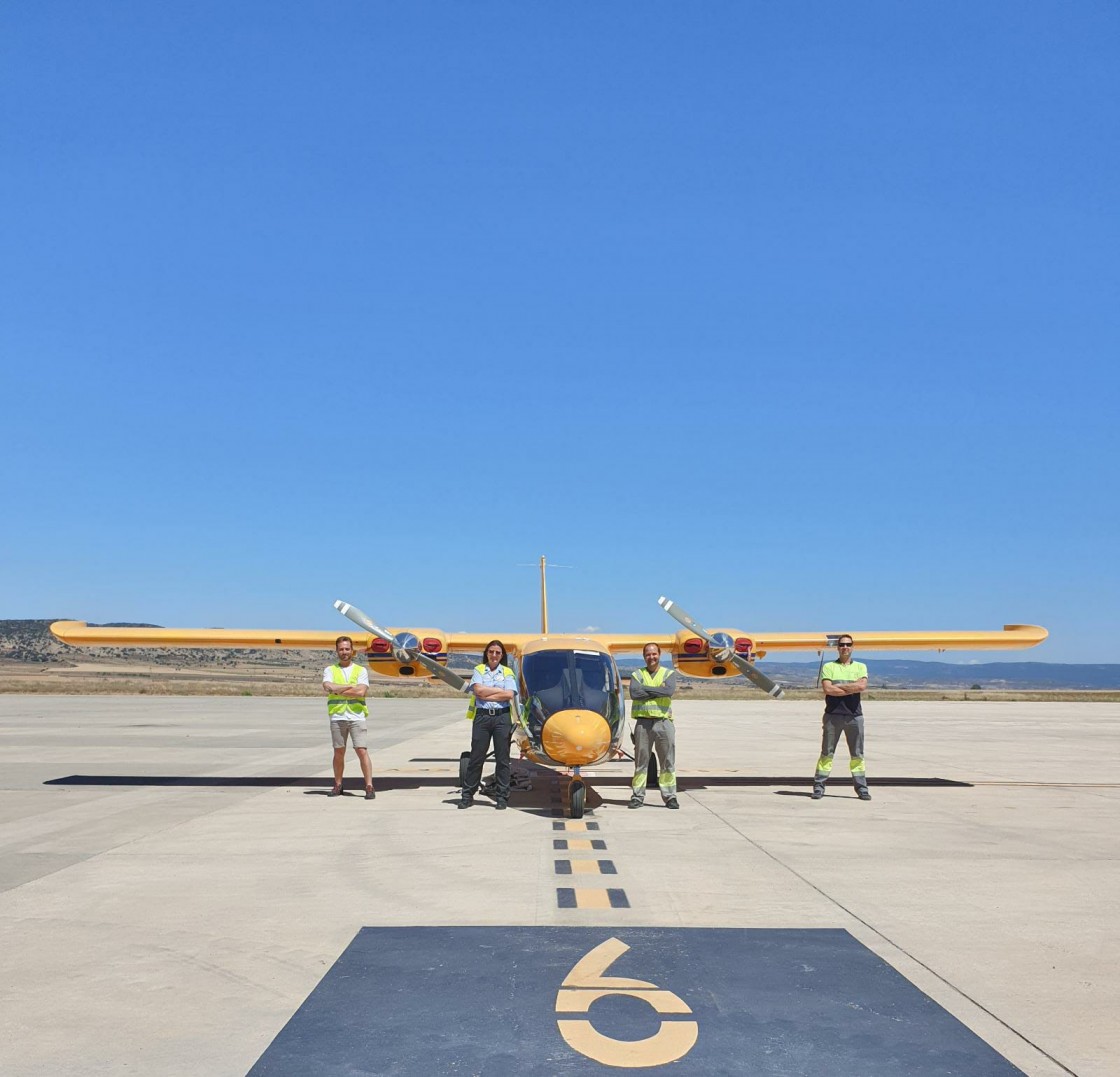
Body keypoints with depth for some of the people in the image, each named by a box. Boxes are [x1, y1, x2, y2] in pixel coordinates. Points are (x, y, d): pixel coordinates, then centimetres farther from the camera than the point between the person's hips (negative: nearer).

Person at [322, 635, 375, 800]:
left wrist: (338, 690, -8)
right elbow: (328, 687, -10)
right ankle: (338, 785, 20)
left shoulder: (361, 670, 7)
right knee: (339, 752, 8)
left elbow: (361, 692, -9)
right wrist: (351, 686, -10)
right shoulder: (330, 670, 10)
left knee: (361, 750, -7)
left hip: (356, 716, -1)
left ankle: (369, 786, -6)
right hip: (337, 717, 1)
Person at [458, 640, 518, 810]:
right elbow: (478, 690, -7)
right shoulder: (479, 670, 10)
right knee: (476, 757, 2)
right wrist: (500, 690, -5)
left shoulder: (507, 672, 10)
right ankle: (467, 795, 9)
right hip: (482, 716, 0)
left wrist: (486, 695, -8)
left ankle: (502, 797, 8)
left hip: (502, 717, 0)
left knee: (502, 758, 1)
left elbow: (510, 695, -6)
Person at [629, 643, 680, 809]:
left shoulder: (669, 674, 10)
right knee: (641, 761, 3)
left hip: (664, 722, 0)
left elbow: (669, 690, -11)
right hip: (643, 722, 0)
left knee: (668, 762, 3)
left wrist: (646, 689, -7)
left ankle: (670, 797, 11)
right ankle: (637, 797, 10)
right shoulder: (637, 675, 10)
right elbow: (634, 693, -10)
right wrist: (658, 691, -9)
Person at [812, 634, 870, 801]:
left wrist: (839, 686, -8)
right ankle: (819, 786, 4)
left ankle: (861, 788, 13)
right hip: (833, 715, -1)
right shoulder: (829, 667, 7)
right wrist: (852, 689, -8)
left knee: (857, 754, 6)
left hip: (854, 715, 2)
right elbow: (827, 689, -9)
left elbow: (862, 685, -8)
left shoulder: (860, 667, 12)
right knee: (827, 753, 1)